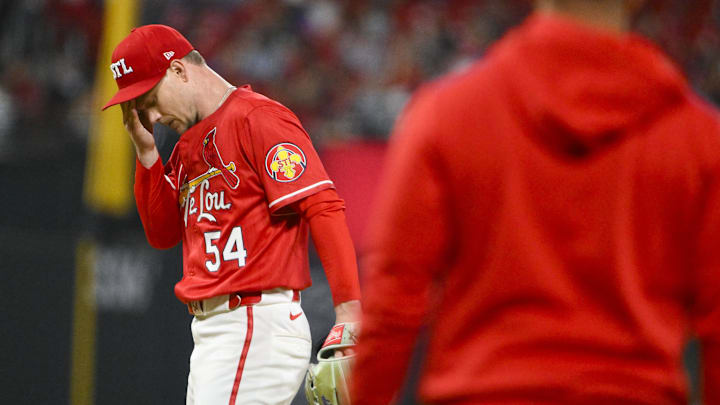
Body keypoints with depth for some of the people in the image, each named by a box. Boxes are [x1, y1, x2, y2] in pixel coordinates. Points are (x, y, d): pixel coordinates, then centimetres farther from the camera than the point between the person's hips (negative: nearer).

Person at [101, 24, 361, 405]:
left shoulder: (257, 117, -10)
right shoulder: (189, 142, 20)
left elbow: (323, 208, -17)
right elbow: (163, 233, 21)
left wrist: (348, 313, -25)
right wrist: (146, 152, 9)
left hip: (258, 327, -10)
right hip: (211, 330, 10)